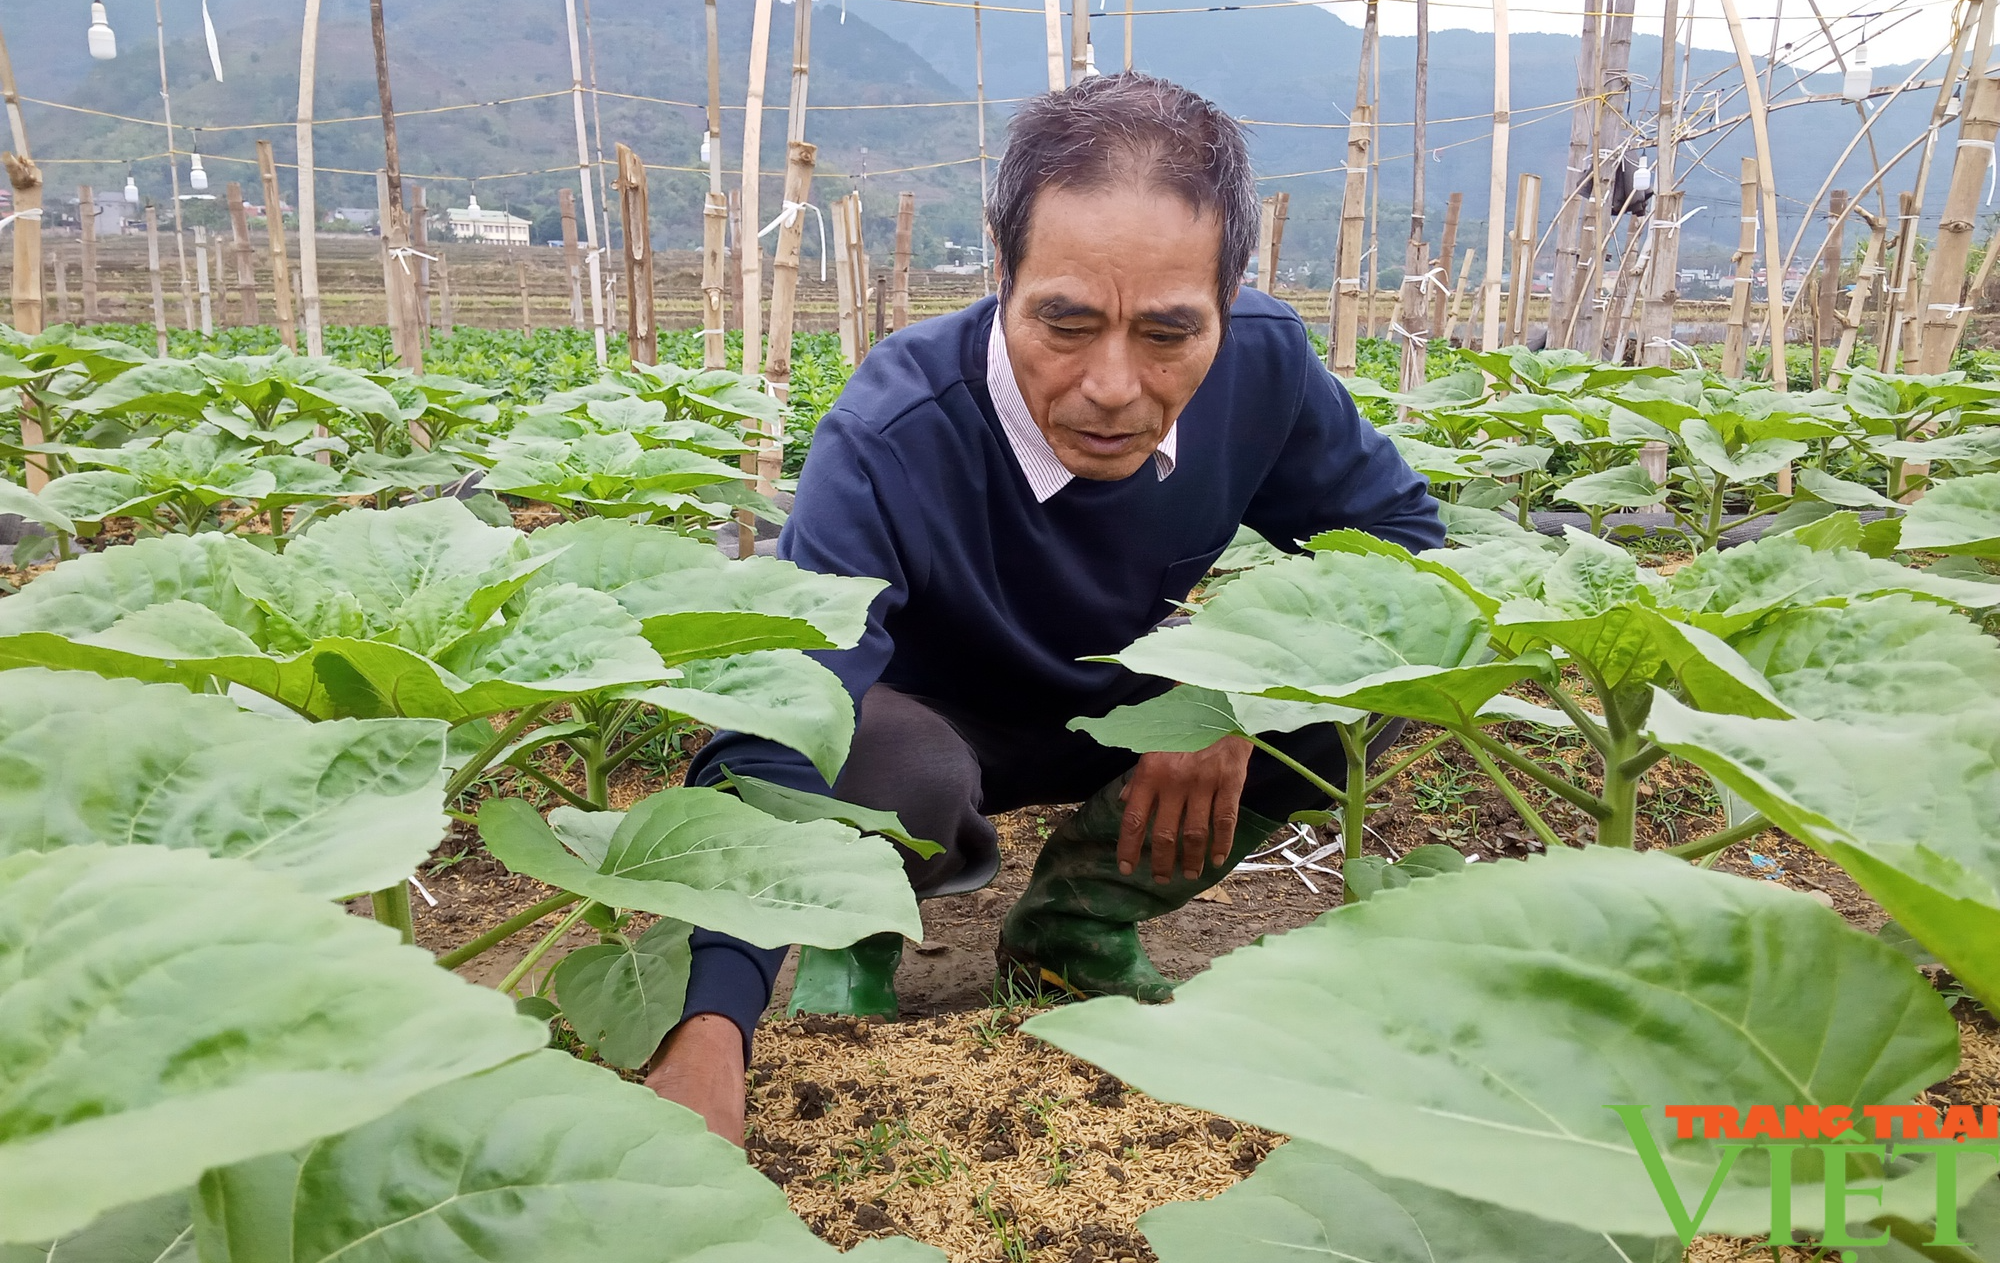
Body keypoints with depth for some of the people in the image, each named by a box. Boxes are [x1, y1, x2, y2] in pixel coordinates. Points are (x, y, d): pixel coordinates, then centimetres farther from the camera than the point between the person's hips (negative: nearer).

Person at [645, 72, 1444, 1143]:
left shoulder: (1262, 362, -23)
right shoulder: (887, 446, -37)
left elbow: (1398, 529, -9)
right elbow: (773, 741, -44)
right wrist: (709, 1035, -59)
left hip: (1120, 702, 4)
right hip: (928, 721, -4)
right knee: (894, 772, -40)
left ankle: (1077, 920, -1)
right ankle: (856, 930, 0)